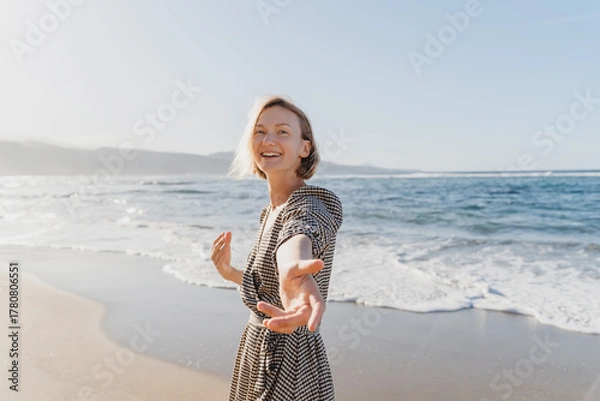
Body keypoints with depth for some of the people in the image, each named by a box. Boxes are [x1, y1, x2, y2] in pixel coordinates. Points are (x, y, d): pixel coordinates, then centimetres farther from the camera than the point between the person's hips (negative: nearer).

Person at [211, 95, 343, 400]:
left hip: (288, 371, -8)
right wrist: (230, 273, 16)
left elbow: (299, 237, -45)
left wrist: (295, 268, -64)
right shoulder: (271, 212, 7)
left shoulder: (312, 206, -18)